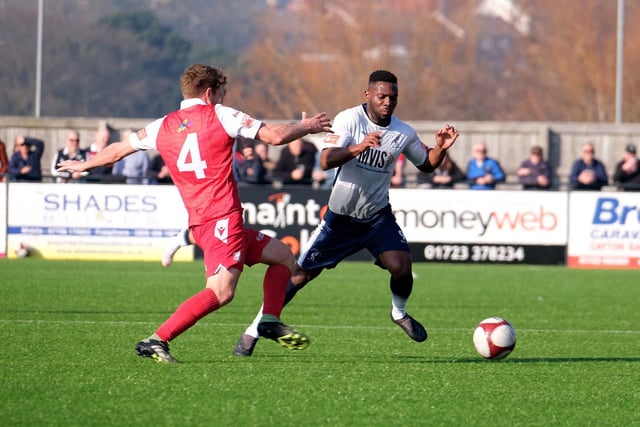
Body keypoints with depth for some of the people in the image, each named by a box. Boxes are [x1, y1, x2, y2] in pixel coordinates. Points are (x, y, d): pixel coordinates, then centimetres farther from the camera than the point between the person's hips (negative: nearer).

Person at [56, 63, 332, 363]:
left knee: (282, 255, 20)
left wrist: (83, 166, 42)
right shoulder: (220, 116, -2)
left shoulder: (163, 126, 13)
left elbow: (116, 151, 24)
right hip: (223, 217, -8)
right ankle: (156, 340, -24)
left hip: (199, 222, 8)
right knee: (220, 291, -18)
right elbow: (275, 136, -4)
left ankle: (270, 321, 13)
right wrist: (307, 127, 15)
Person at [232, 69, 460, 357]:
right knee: (300, 274, -2)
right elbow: (326, 161, -28)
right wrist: (358, 147, -44)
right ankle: (254, 331, 11)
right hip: (340, 216, -2)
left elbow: (426, 164, 10)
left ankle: (400, 313, 14)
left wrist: (440, 148, -11)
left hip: (378, 216, 2)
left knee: (401, 267, -19)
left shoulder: (403, 133, -4)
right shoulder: (349, 119, -16)